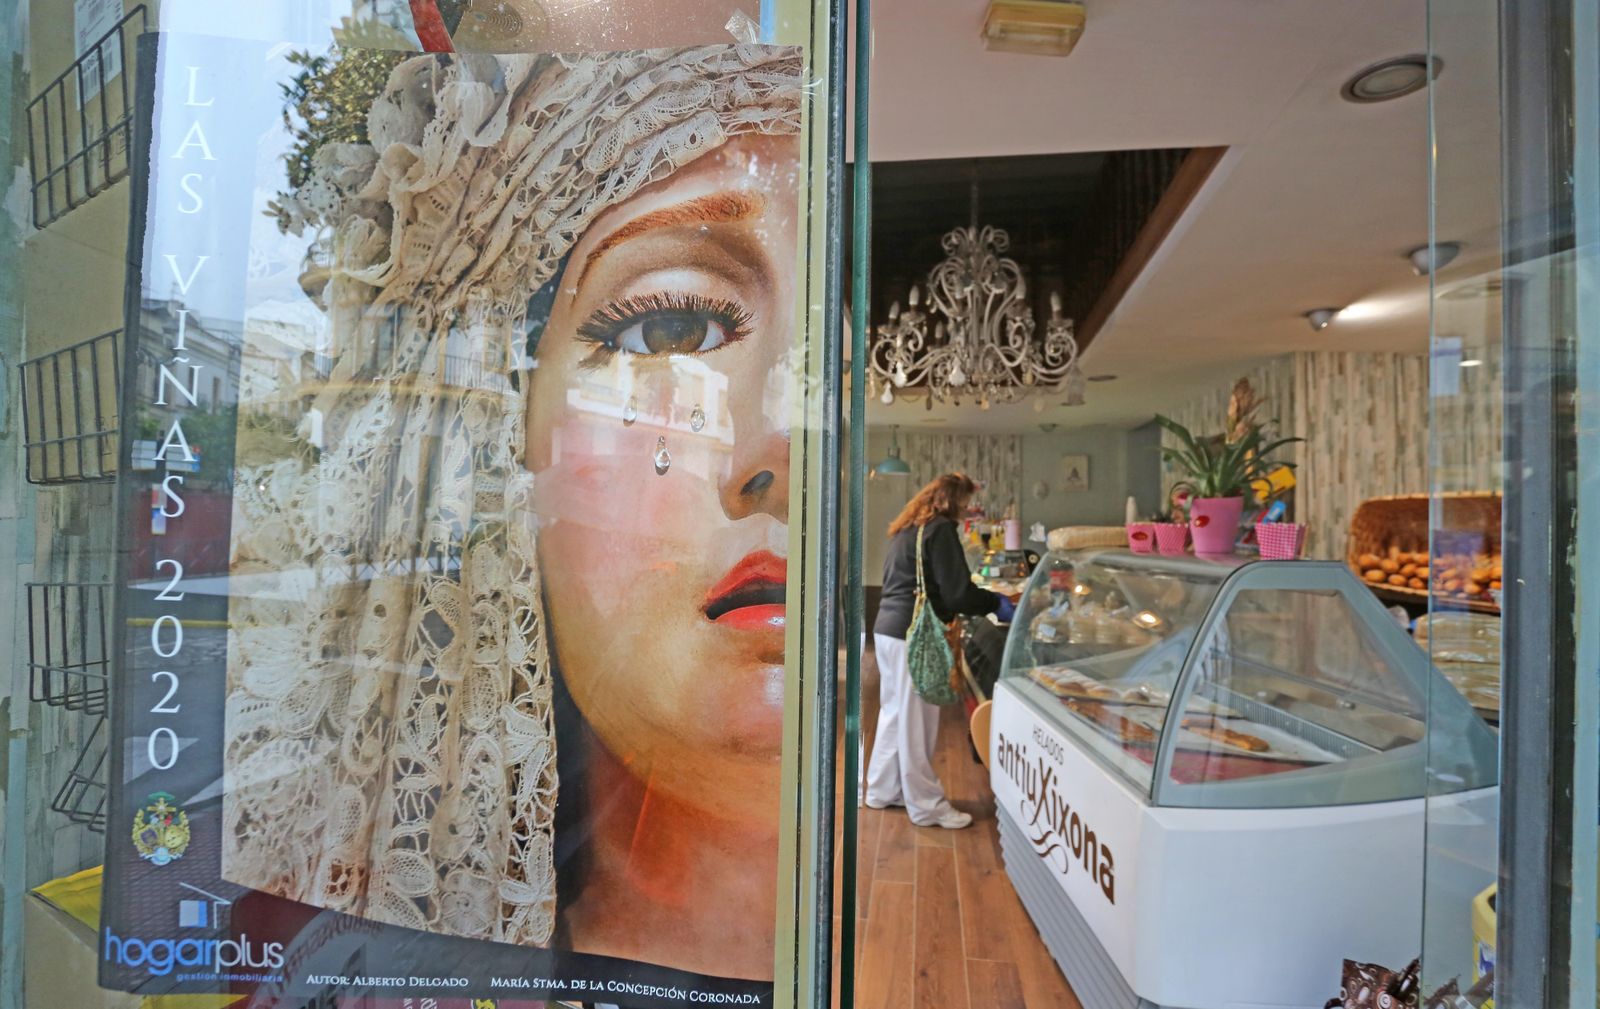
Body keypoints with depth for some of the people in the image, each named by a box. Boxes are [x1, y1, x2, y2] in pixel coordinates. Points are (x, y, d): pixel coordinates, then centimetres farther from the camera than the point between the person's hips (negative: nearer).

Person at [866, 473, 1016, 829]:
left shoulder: (908, 528, 16)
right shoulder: (940, 528, -12)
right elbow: (956, 593, -14)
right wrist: (997, 605, 1)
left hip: (888, 628, 9)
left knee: (894, 713, 18)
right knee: (916, 721, 1)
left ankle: (883, 789, 30)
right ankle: (926, 806, 14)